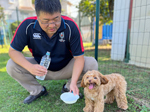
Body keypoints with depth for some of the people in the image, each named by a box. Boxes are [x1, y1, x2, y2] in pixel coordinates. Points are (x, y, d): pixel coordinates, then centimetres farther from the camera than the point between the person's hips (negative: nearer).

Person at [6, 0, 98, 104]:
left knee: (92, 63, -23)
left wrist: (74, 82, -35)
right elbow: (13, 50, -12)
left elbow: (79, 57, -22)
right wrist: (30, 67, -31)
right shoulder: (27, 26, -19)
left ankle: (68, 88, 5)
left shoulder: (70, 26, -24)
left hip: (66, 68, 0)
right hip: (41, 68, 2)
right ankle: (37, 90, 7)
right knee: (11, 65, -18)